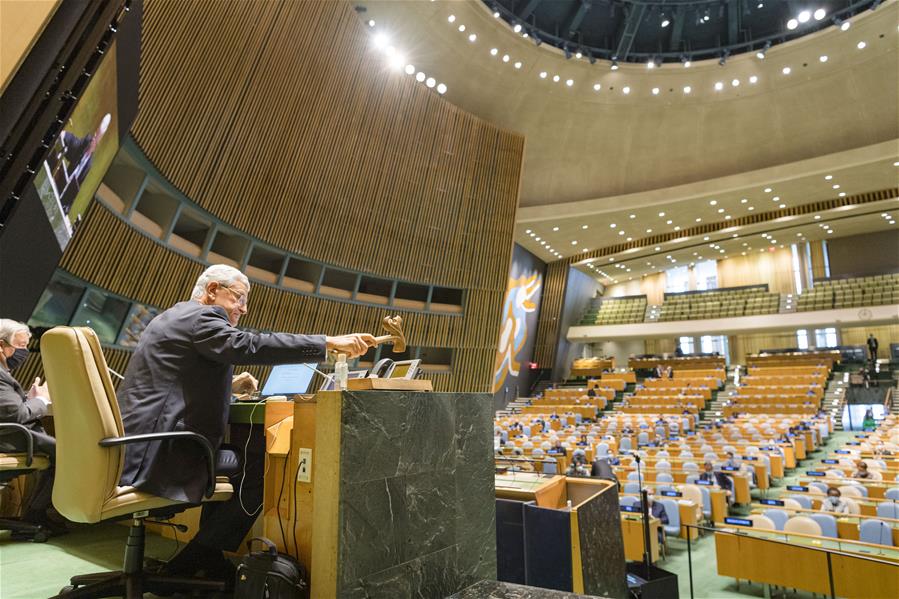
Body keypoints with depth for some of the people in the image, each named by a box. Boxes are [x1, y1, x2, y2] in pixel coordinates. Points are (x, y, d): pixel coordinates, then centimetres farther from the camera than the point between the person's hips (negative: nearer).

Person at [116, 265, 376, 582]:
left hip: (135, 446, 11)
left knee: (240, 461, 19)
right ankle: (184, 568, 3)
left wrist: (227, 383, 17)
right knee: (259, 470, -7)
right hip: (156, 453, -11)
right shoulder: (200, 316, -12)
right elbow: (252, 346, -28)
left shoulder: (173, 317, 21)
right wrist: (330, 343, -29)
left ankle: (211, 562, 22)